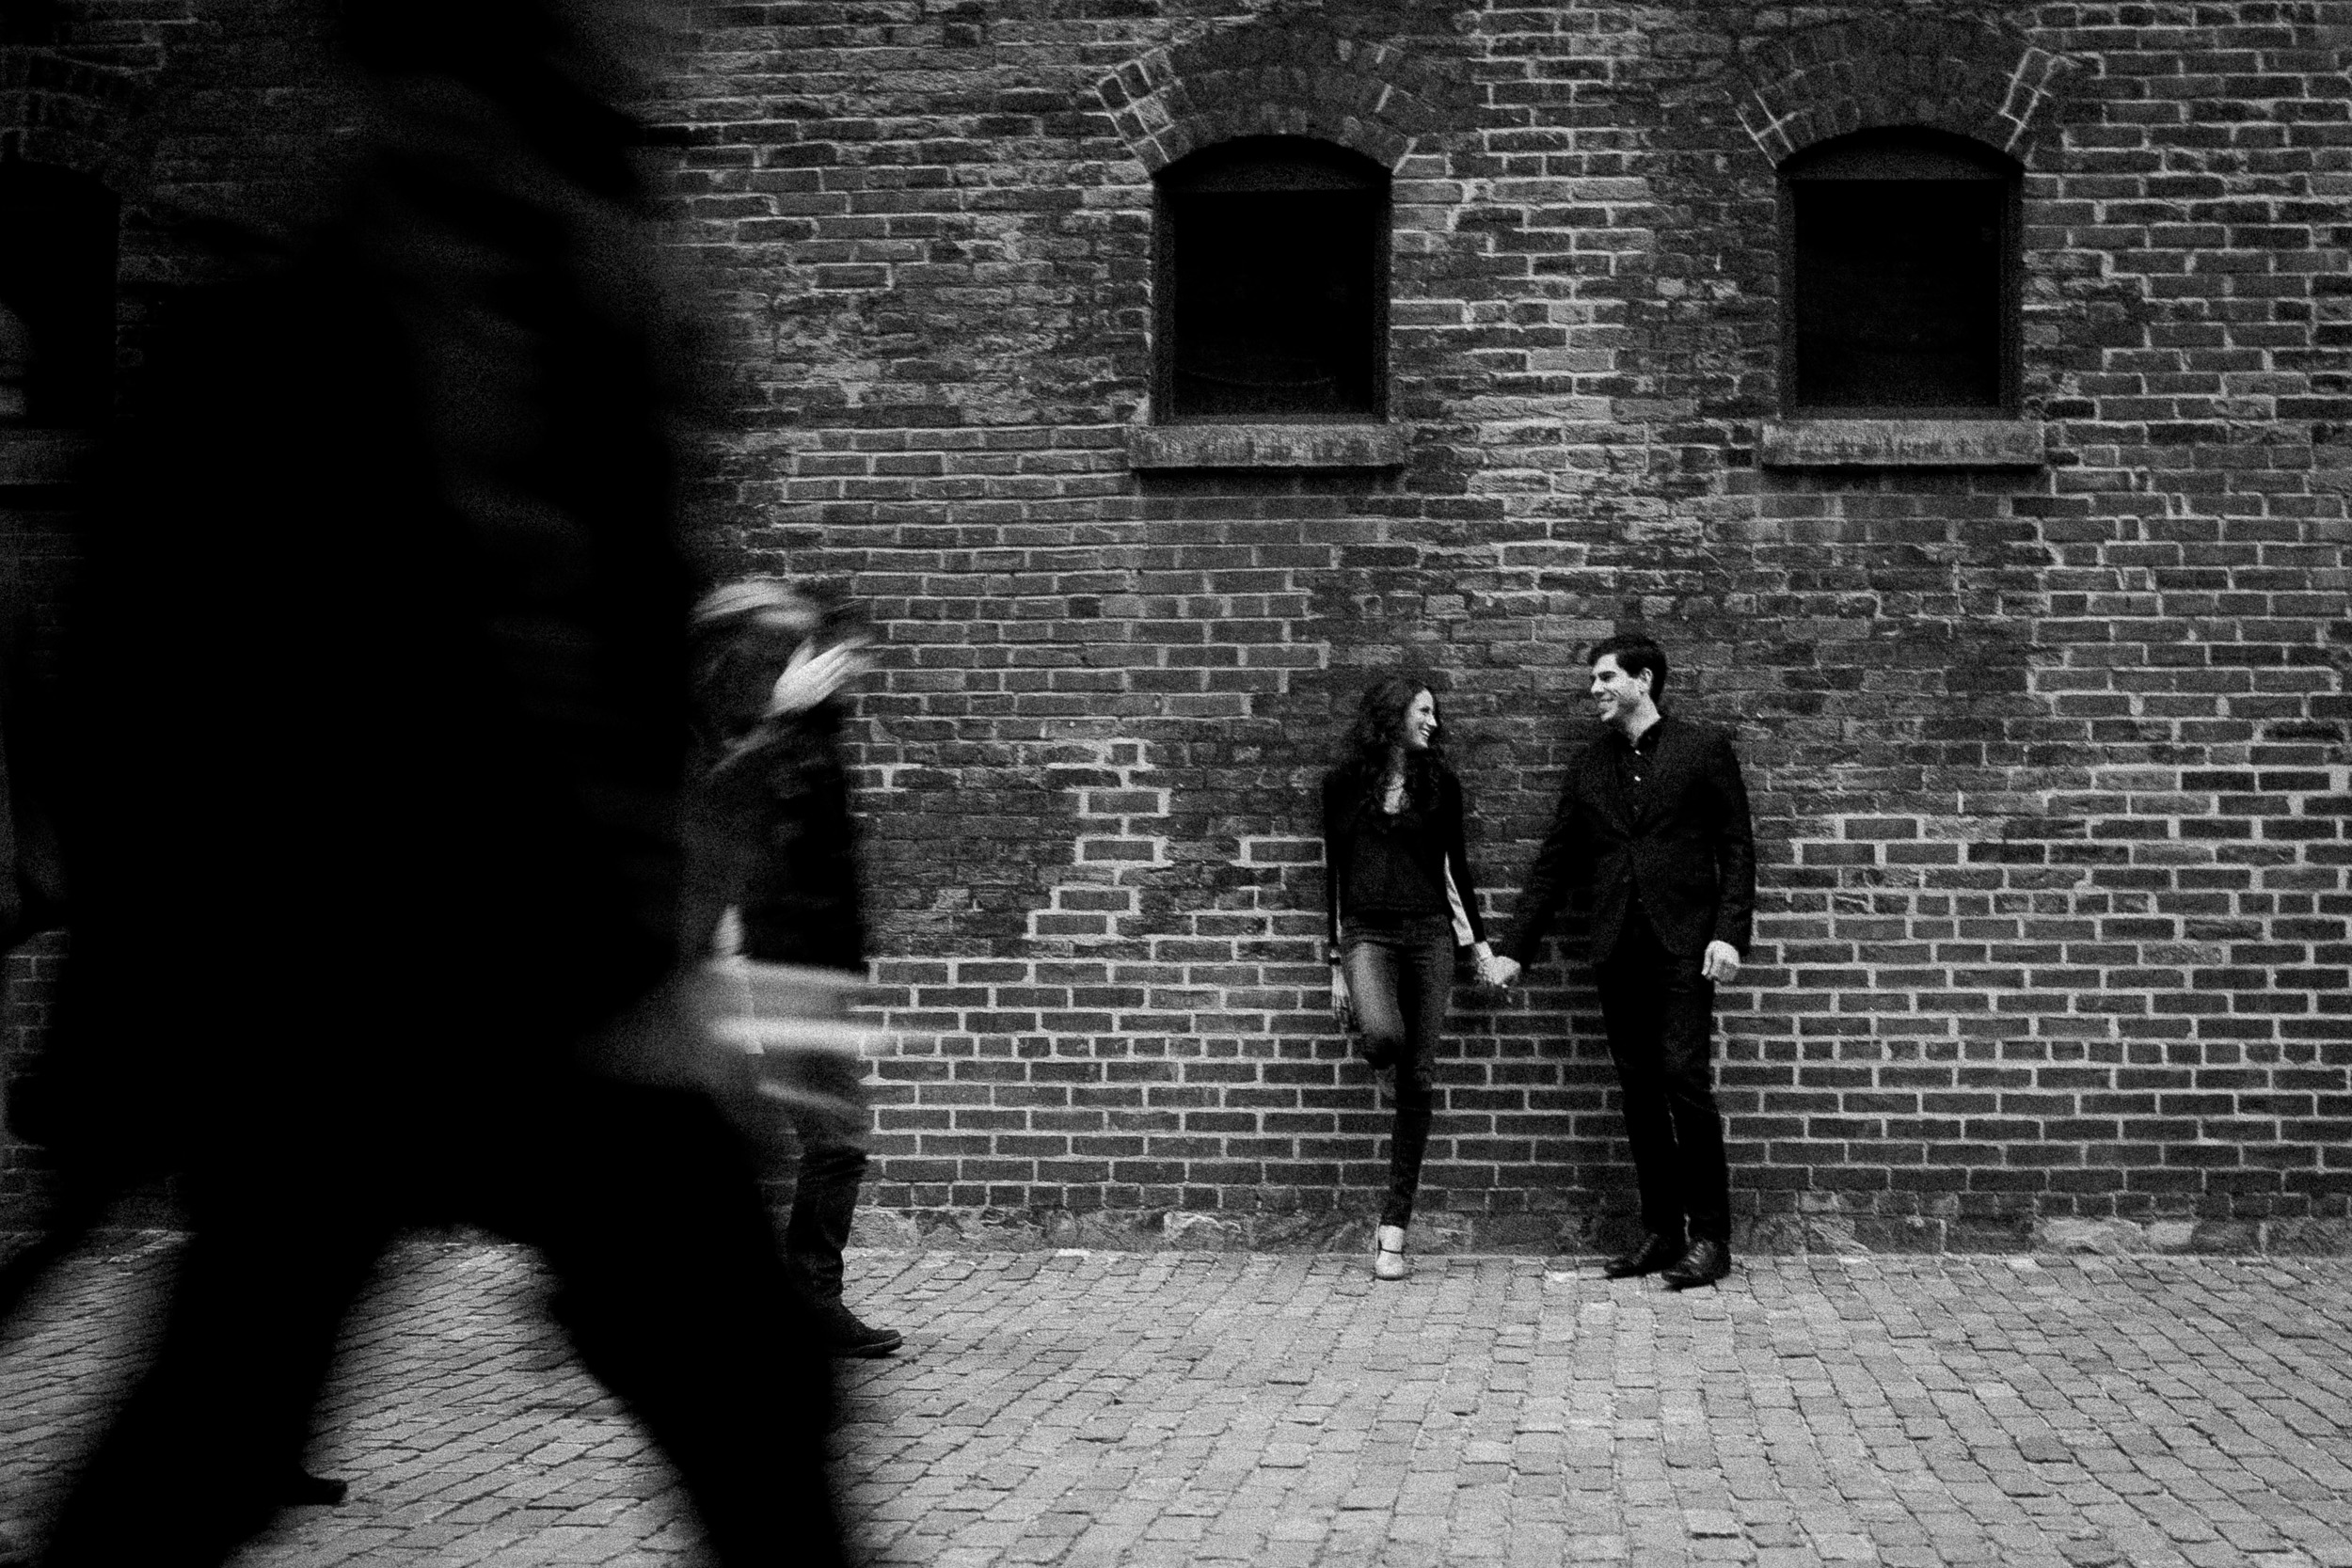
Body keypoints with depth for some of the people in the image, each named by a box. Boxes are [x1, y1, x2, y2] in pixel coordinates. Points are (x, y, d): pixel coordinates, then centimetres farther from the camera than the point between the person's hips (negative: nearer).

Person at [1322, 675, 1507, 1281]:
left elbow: (1456, 866, 16)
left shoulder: (1439, 783, 9)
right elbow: (1333, 872, 7)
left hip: (1428, 934, 2)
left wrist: (1479, 940, 12)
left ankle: (1394, 1231, 2)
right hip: (1367, 932, -2)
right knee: (1384, 1036, -33)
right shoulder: (1344, 782, 5)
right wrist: (1337, 964, 5)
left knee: (1417, 1082, -2)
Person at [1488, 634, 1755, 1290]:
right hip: (1618, 952, 4)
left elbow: (1737, 848, 0)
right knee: (1640, 1094, 4)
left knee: (1685, 1081, -11)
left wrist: (1730, 933, -11)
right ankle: (1661, 1233, 10)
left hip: (1682, 946, -4)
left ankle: (1709, 1237, -4)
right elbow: (1553, 865, 17)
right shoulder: (1588, 767, 16)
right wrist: (1516, 949, 12)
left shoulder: (1703, 748, 4)